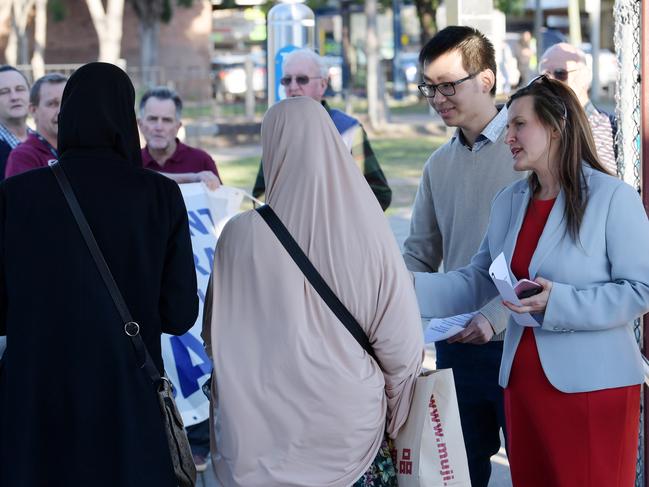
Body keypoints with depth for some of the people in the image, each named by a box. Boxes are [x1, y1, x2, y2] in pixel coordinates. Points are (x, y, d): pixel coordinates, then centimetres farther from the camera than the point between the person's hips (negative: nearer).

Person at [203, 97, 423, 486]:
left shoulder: (241, 235, -12)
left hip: (266, 428, 0)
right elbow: (402, 341, -9)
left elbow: (216, 335, 0)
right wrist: (390, 403, 10)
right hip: (350, 424, 0)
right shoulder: (369, 232, -12)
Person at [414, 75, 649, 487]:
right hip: (523, 380, 6)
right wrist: (410, 288, -4)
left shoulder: (614, 198, -10)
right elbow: (476, 282, 11)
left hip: (593, 386, -6)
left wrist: (557, 302, -23)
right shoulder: (509, 202, 11)